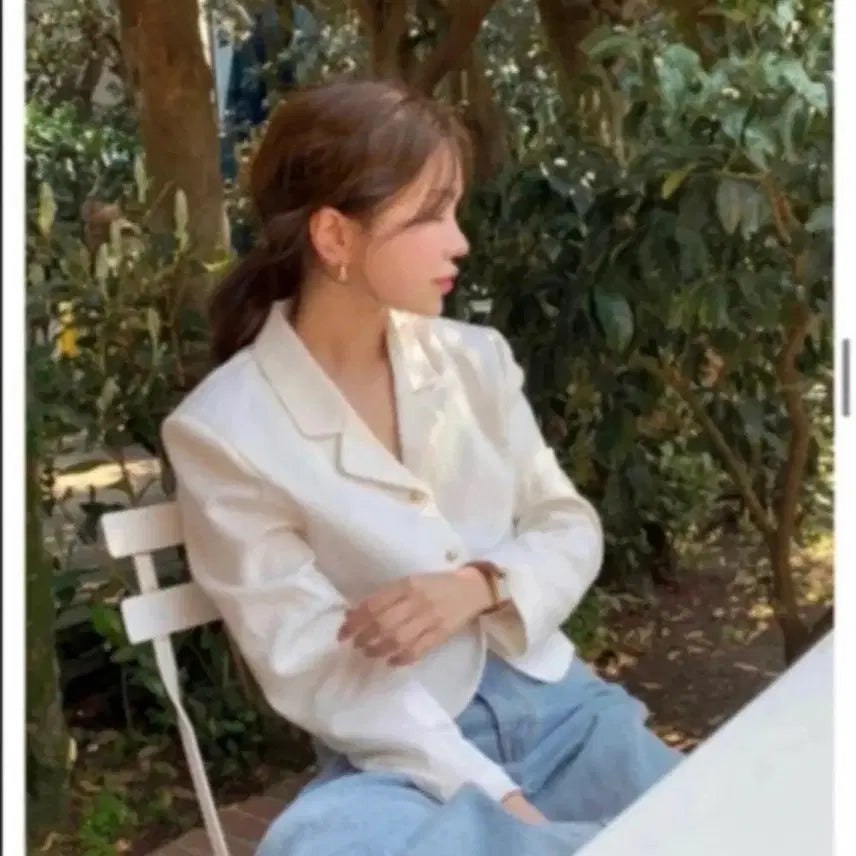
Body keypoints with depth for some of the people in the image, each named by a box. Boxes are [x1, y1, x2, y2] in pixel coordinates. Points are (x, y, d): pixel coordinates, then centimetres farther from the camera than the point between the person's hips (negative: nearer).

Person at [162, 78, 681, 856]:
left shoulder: (475, 359, 3)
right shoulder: (224, 432, -11)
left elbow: (571, 529, 8)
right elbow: (316, 668, -15)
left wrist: (479, 585, -15)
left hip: (553, 700, 3)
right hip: (404, 753, -3)